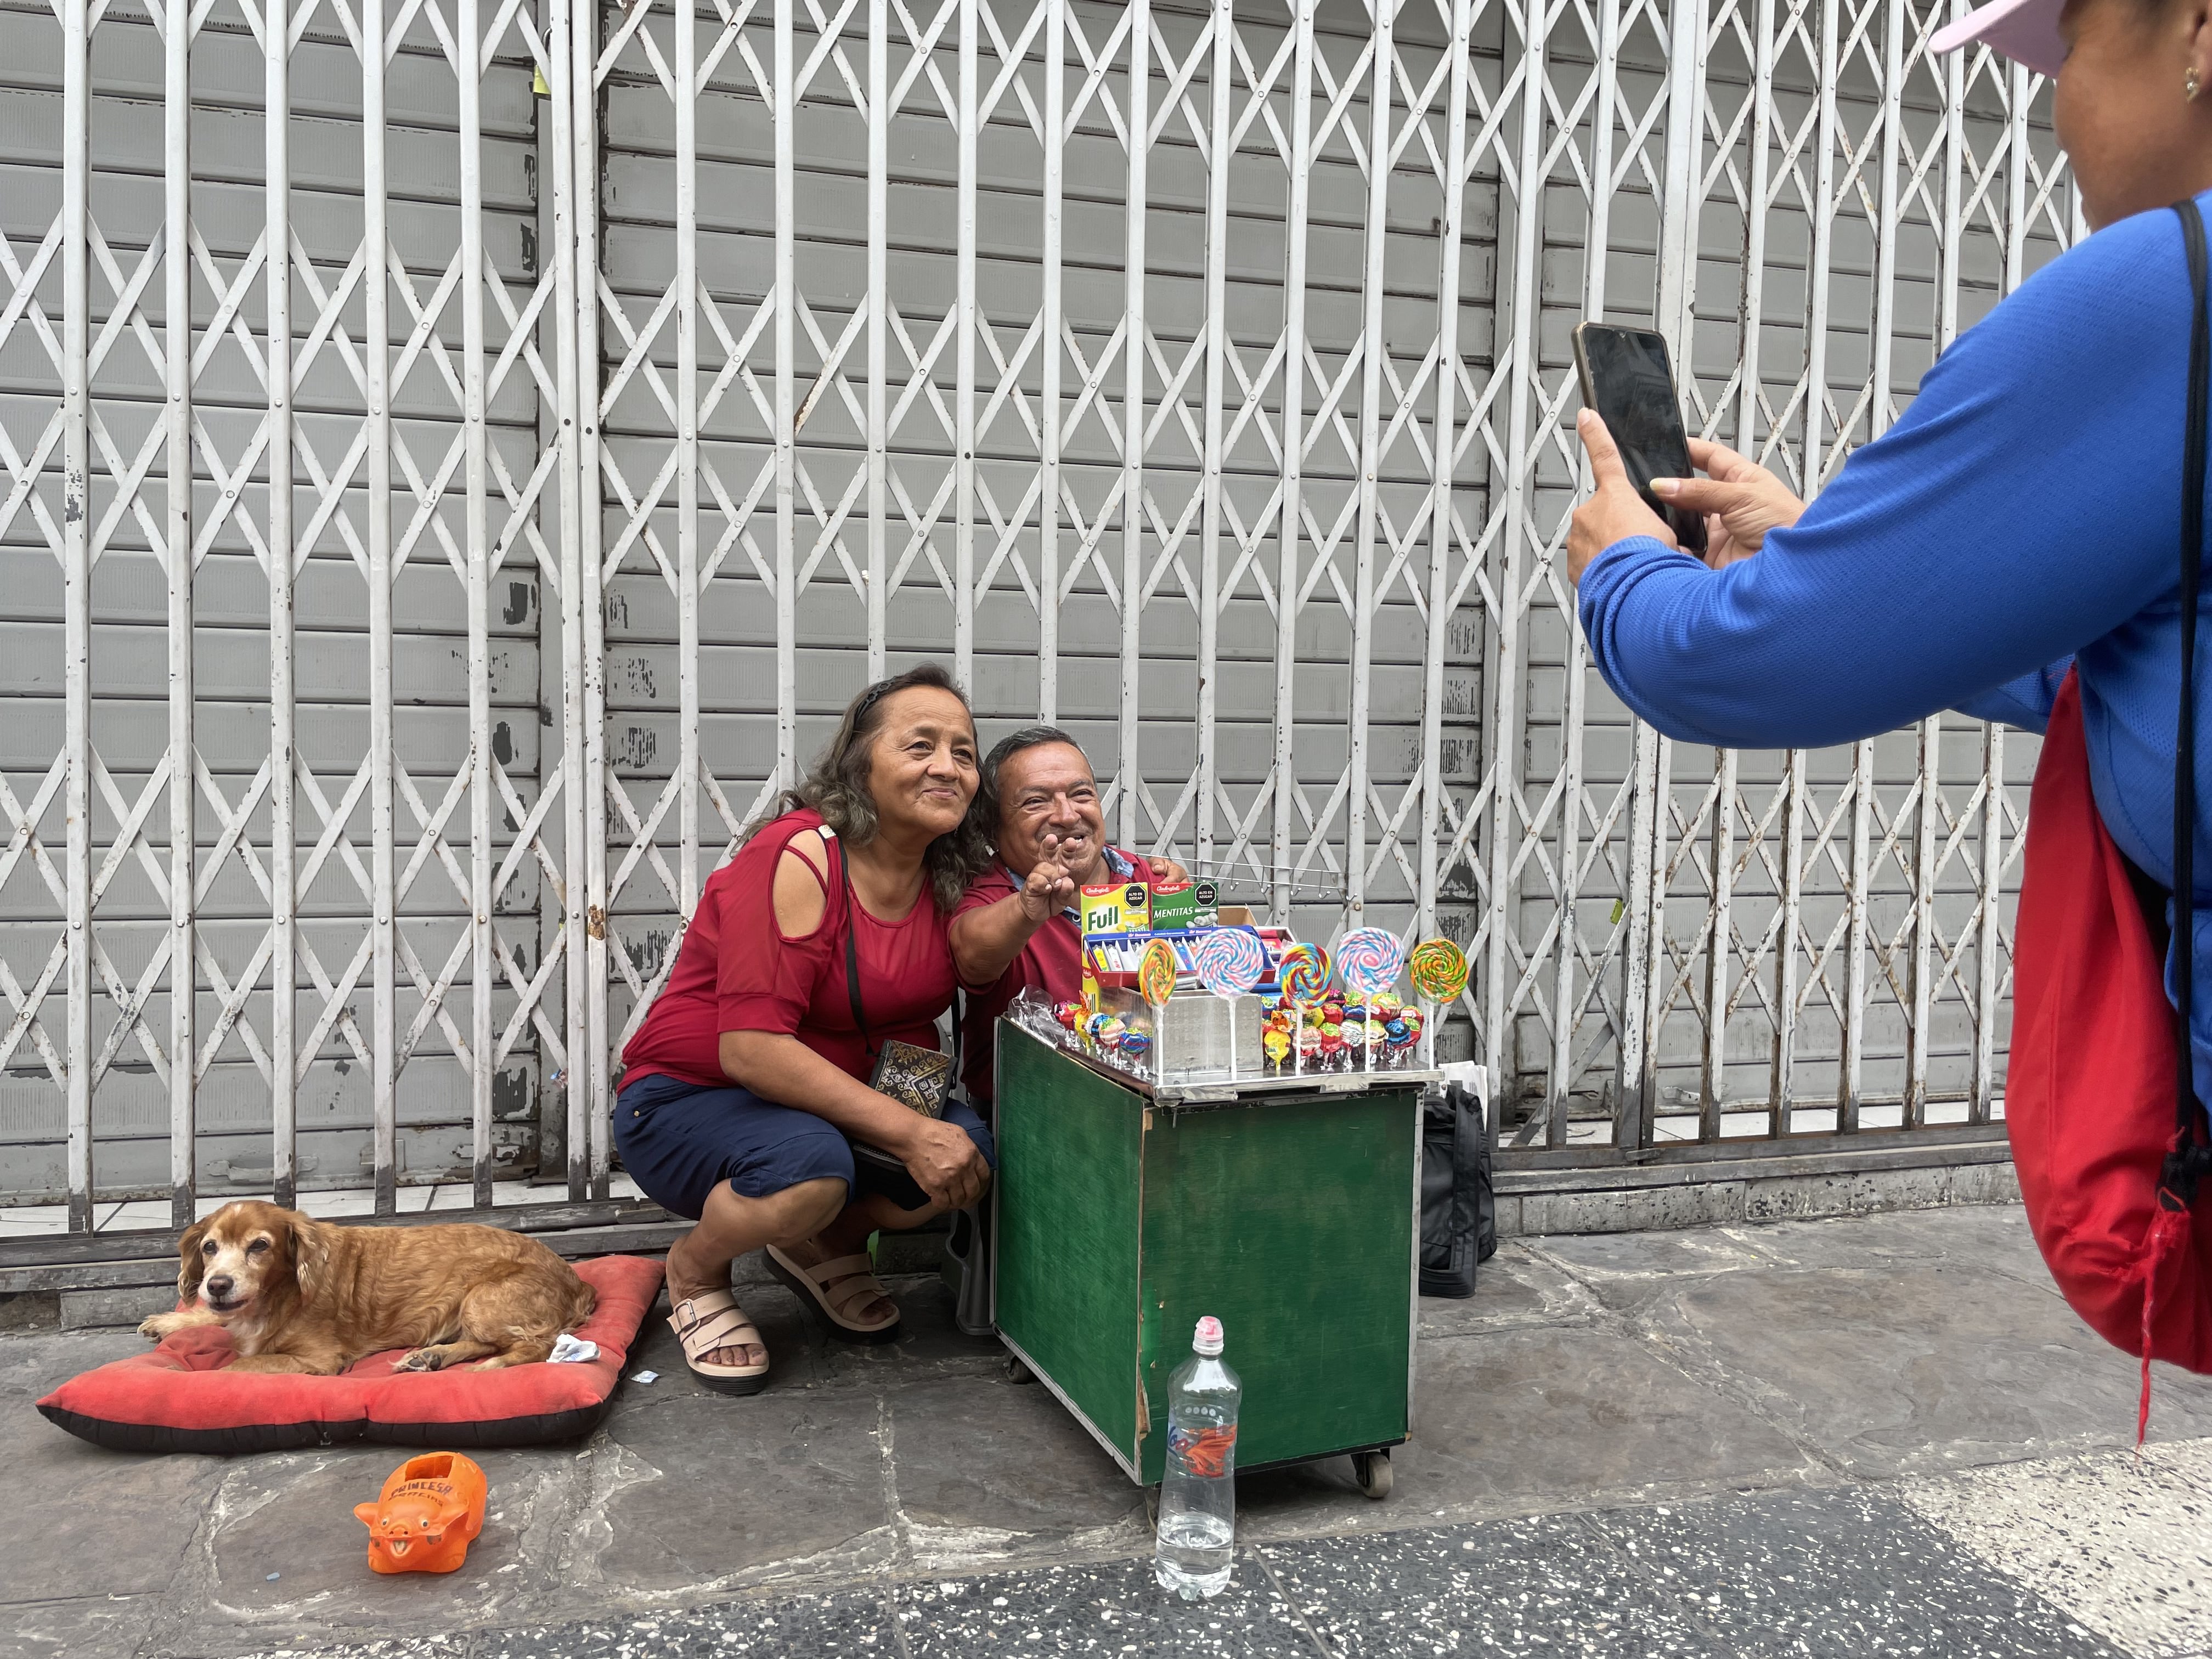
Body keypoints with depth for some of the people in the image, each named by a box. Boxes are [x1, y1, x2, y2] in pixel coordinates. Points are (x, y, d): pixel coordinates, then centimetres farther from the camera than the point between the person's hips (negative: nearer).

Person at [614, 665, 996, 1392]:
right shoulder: (796, 857, -23)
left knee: (970, 1151, -20)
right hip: (687, 1103, -6)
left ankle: (828, 1245, 12)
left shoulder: (948, 880, -1)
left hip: (836, 1106, 6)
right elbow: (750, 1047, -29)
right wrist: (906, 1131, -31)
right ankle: (693, 1272, -1)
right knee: (810, 1165, -36)